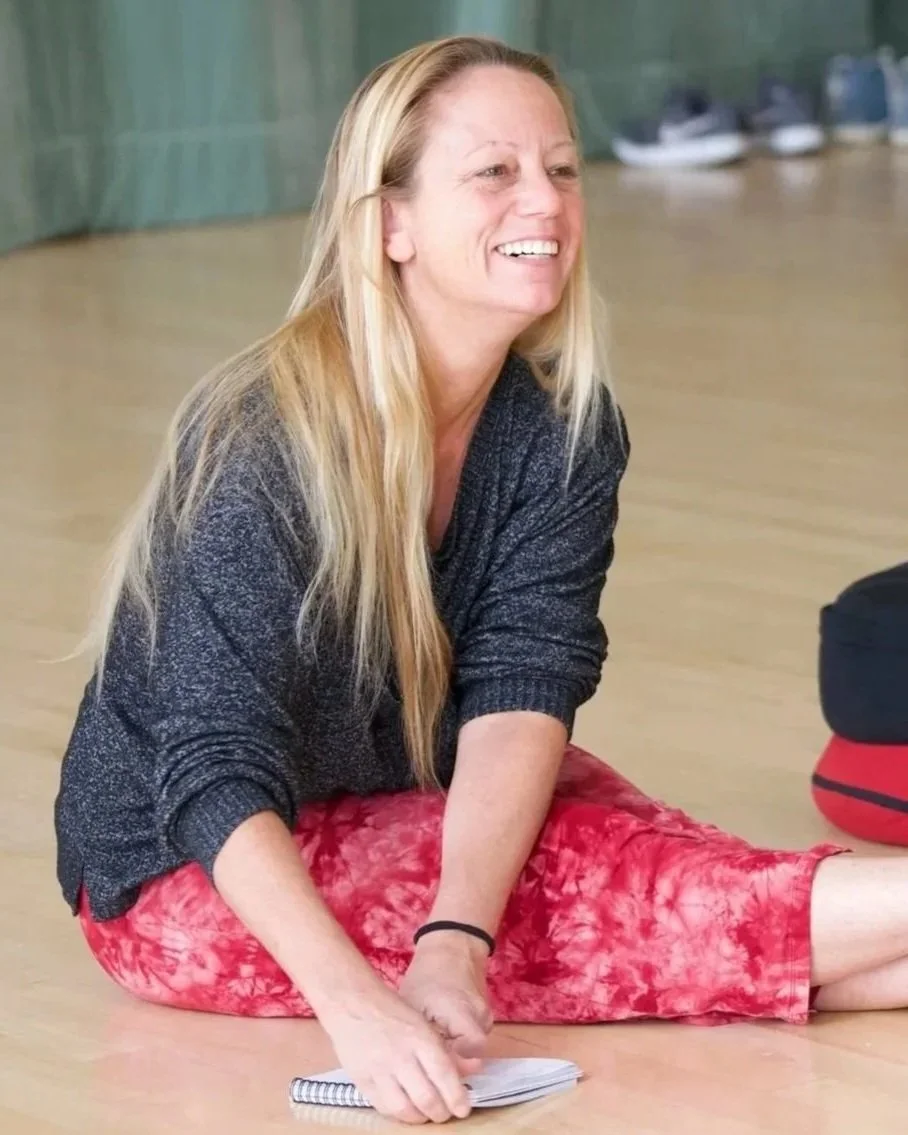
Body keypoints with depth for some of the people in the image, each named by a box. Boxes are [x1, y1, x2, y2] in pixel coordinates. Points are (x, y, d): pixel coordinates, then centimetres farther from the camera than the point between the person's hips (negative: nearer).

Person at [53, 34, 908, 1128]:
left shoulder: (566, 428, -9)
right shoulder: (270, 442, -26)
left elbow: (523, 690, -20)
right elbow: (218, 779, -32)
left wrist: (454, 945, -36)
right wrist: (356, 1003, -47)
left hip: (413, 798, 6)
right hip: (184, 870, -6)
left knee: (637, 844, -23)